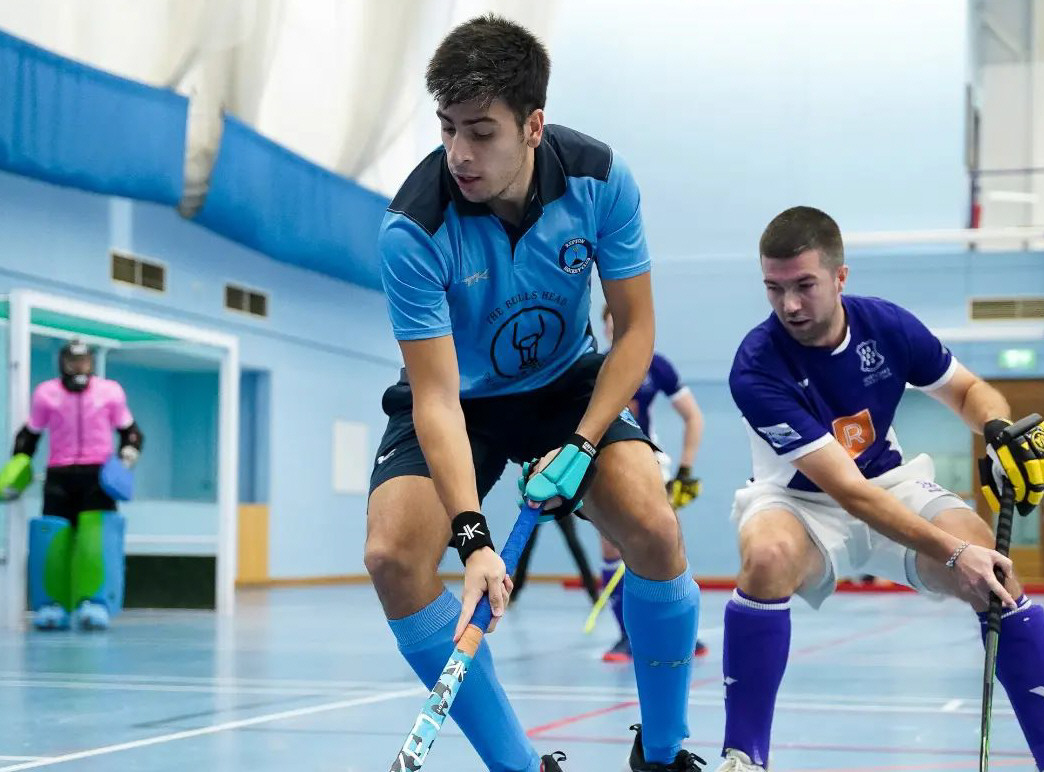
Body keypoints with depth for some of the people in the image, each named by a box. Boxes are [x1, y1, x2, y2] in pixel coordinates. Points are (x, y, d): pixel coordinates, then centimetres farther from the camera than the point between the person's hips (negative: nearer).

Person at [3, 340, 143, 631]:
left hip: (99, 474, -1)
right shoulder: (46, 394, 4)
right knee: (54, 540, -7)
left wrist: (128, 454, -5)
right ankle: (52, 605, 1)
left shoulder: (110, 392, 3)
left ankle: (94, 604, -17)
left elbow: (130, 431, 12)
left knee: (96, 538, -15)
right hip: (59, 475, 1)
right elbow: (29, 435, 15)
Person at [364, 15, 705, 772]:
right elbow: (437, 397, -30)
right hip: (460, 398, -1)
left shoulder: (600, 179, -21)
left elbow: (636, 328, -11)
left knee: (654, 529, -21)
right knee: (393, 555, -24)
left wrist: (582, 445, -24)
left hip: (570, 383, 1)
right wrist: (474, 537, -41)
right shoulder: (413, 229, -29)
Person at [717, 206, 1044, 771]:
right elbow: (847, 491, -30)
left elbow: (968, 390, 5)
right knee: (766, 556, -37)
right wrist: (952, 551, -36)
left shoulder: (888, 326, -15)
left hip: (893, 484, 3)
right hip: (799, 502, -3)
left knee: (994, 574, -23)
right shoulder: (756, 368, -27)